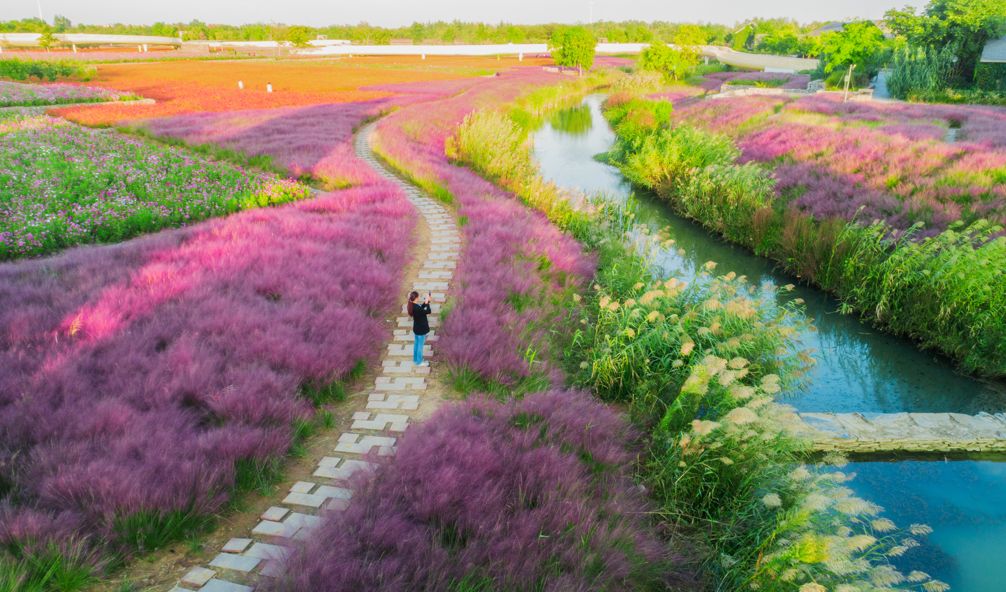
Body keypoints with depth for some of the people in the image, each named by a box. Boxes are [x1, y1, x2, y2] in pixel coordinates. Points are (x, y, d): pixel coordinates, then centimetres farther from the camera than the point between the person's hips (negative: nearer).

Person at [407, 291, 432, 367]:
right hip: (421, 330, -9)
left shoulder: (412, 305, -4)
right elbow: (428, 311, -26)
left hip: (416, 328, 9)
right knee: (420, 345, 8)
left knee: (417, 343, 24)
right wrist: (427, 302, -18)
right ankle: (419, 362, 23)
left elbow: (421, 309, 13)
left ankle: (415, 359, 39)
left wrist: (425, 302, 1)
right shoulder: (417, 308, -32)